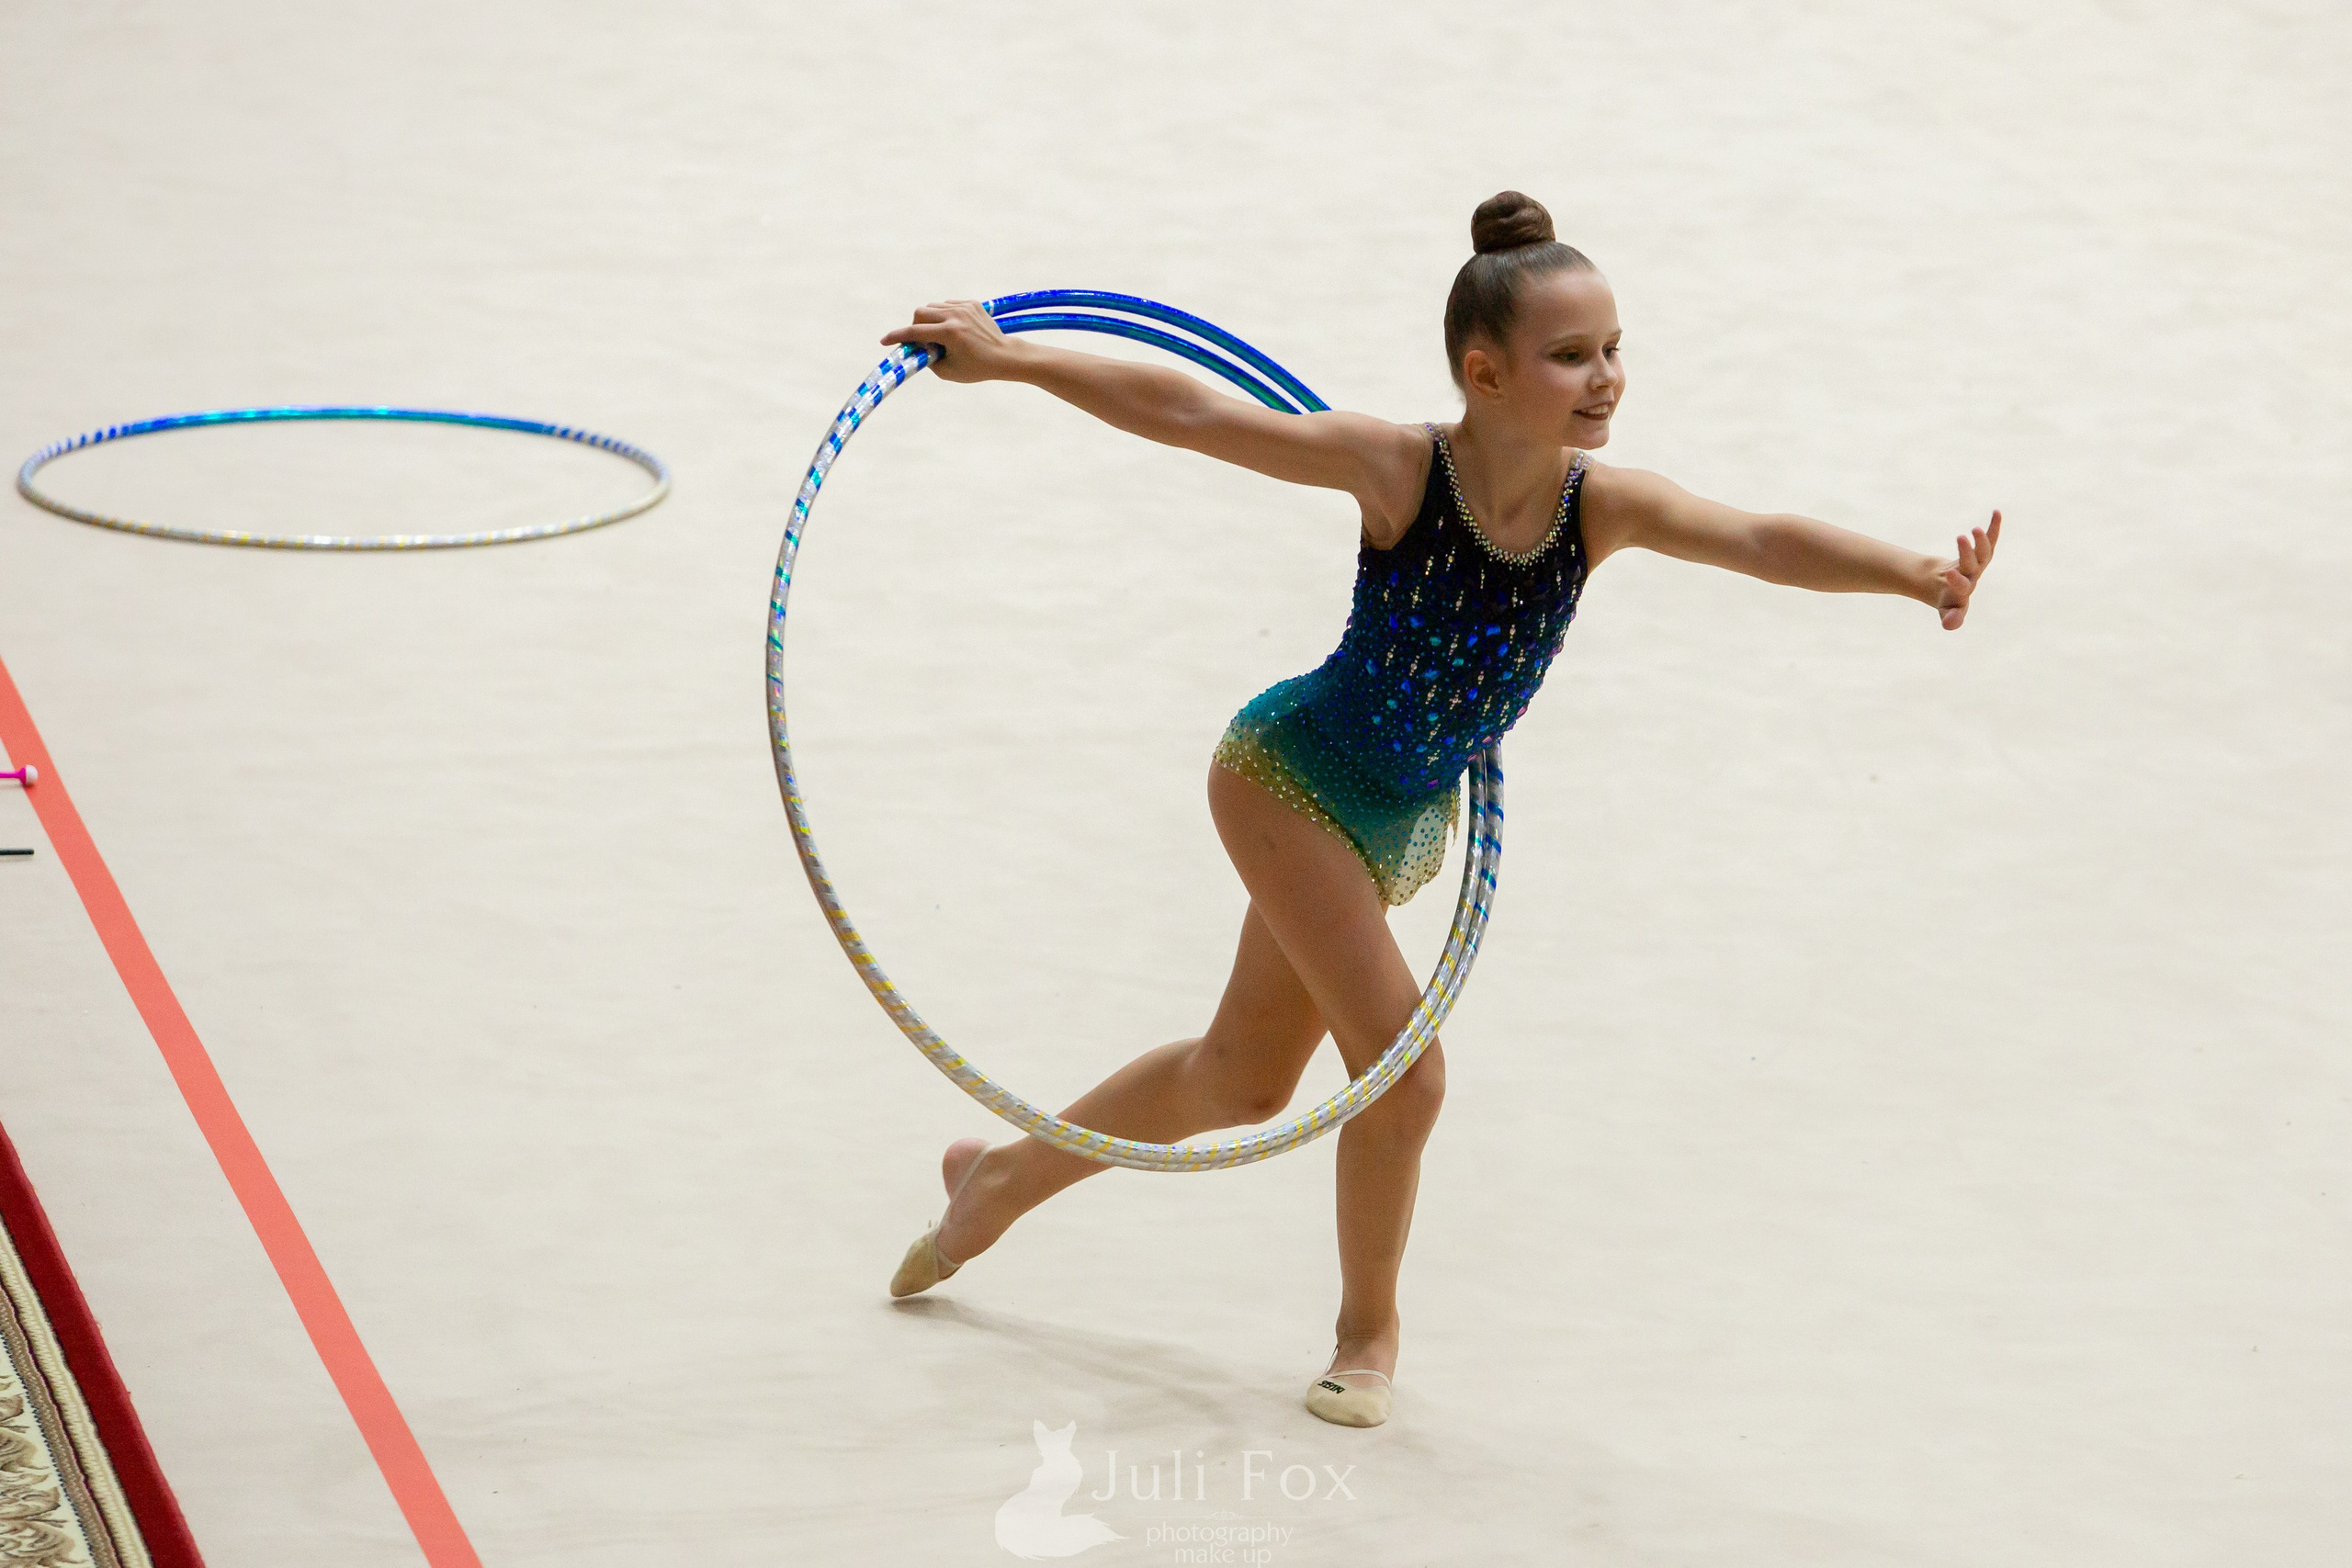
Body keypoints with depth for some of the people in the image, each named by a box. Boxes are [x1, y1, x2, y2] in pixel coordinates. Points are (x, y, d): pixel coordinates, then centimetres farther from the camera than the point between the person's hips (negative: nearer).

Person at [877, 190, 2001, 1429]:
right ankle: (1367, 1329, 10)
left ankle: (1008, 1174, 45)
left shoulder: (1604, 505, -17)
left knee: (1245, 1080, 20)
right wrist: (1011, 359, -25)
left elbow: (1759, 540, -32)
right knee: (1401, 1063, -15)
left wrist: (1911, 573, -49)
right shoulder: (1400, 470, -27)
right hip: (1289, 773, -6)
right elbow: (1192, 415, -23)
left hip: (1409, 821, 6)